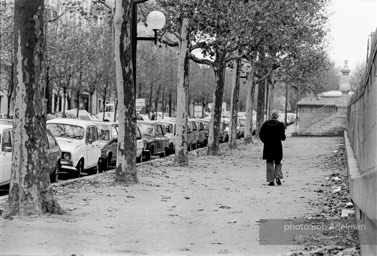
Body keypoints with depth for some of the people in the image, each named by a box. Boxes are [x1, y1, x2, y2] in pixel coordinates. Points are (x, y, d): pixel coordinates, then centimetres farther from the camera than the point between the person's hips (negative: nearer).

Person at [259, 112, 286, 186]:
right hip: (277, 146, -1)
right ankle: (278, 177, -5)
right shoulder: (280, 124, -4)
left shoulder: (265, 124, 1)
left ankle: (271, 180, 1)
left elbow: (261, 135, 1)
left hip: (267, 146, 1)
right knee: (278, 163, 13)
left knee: (269, 163, 6)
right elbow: (283, 137, -8)